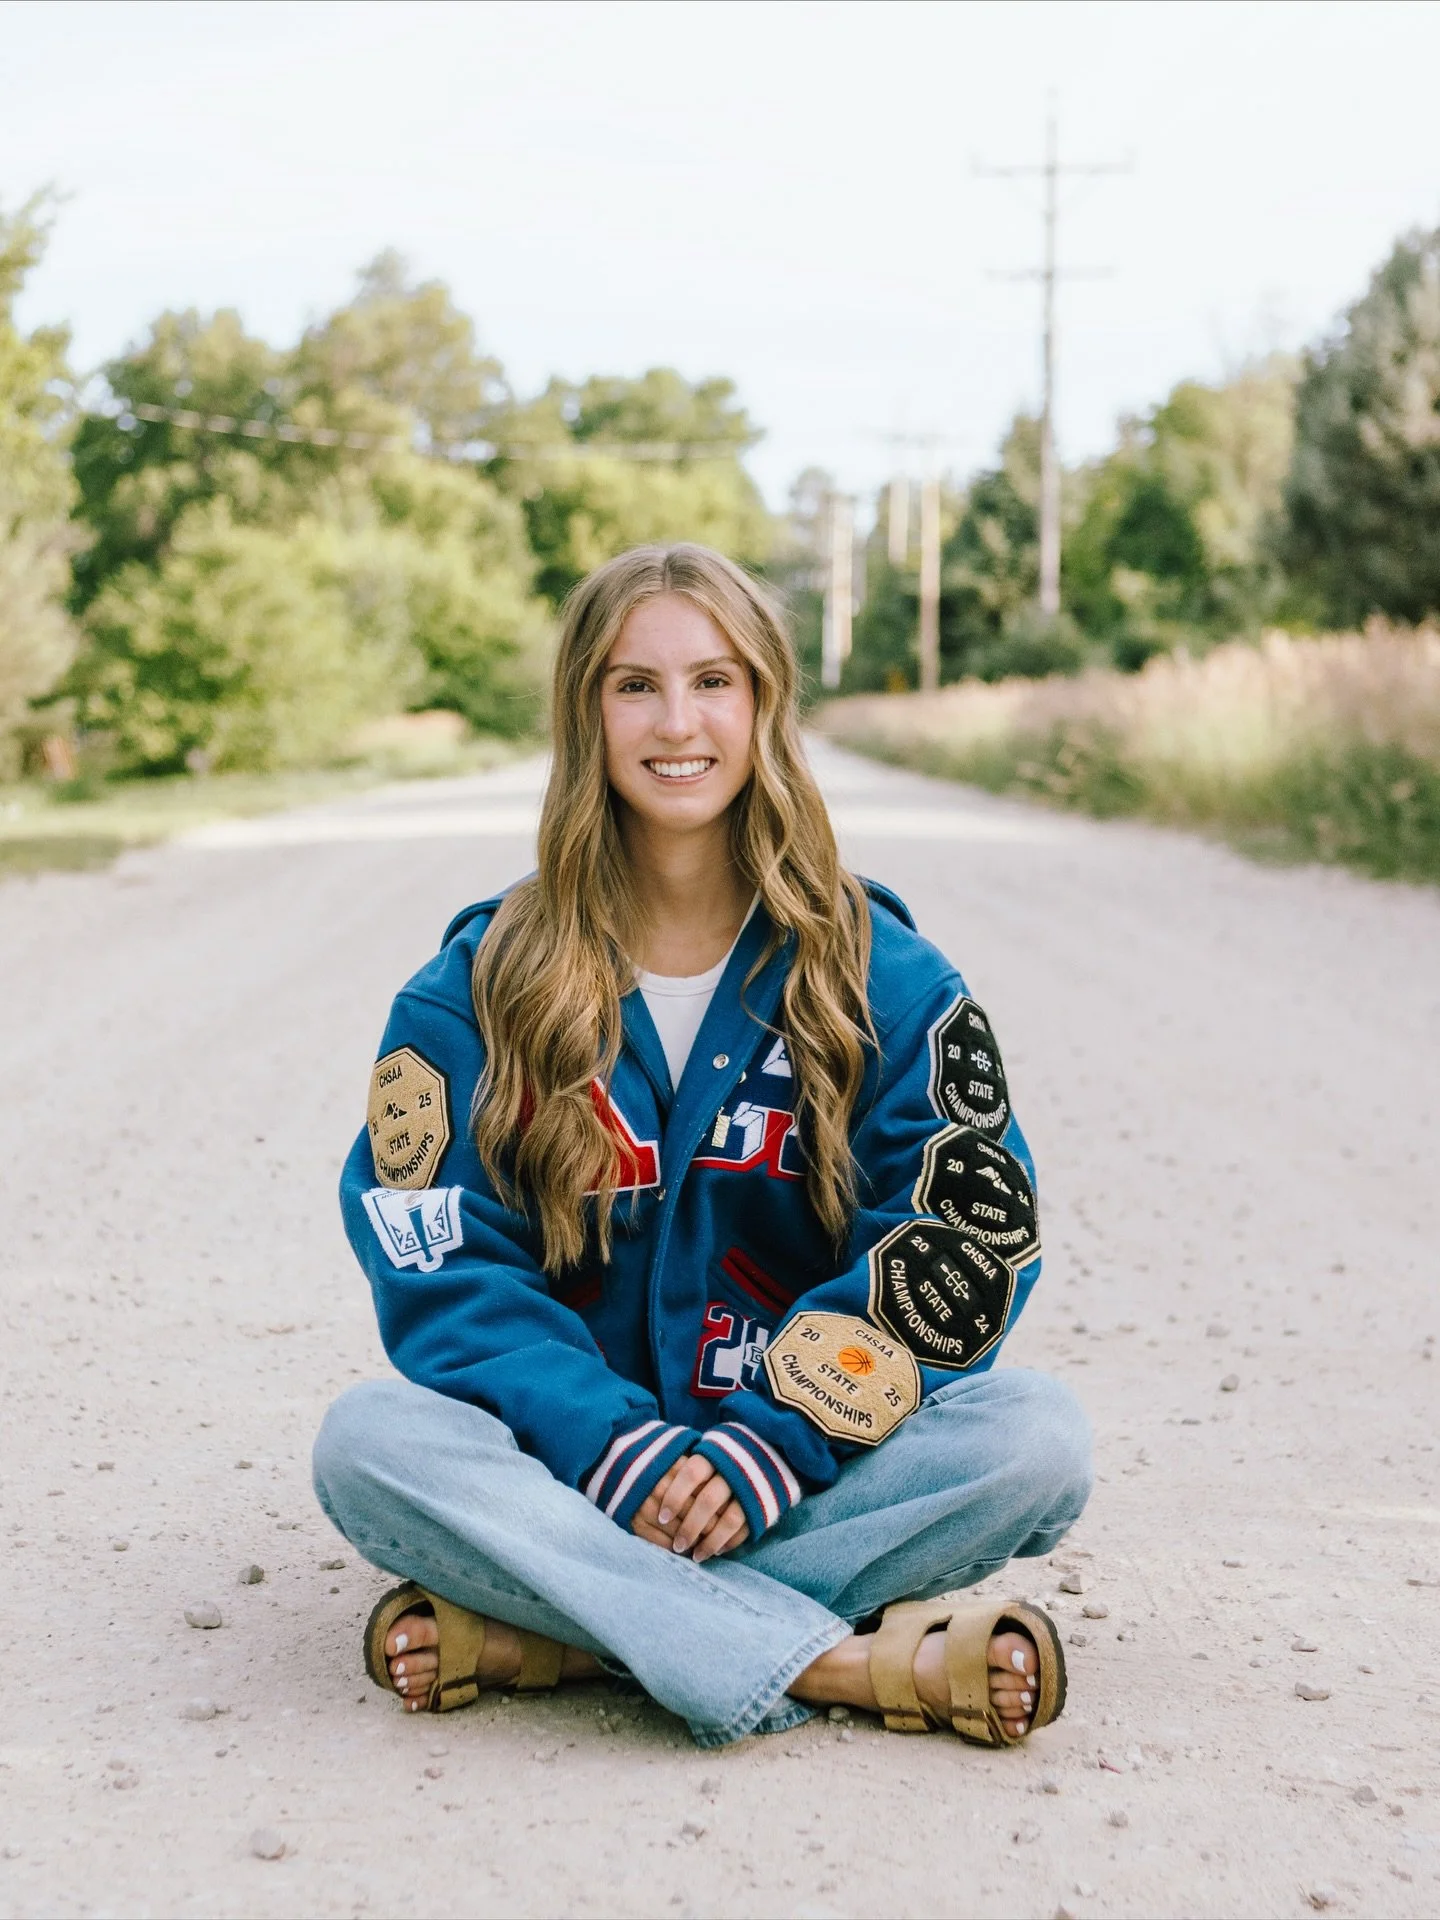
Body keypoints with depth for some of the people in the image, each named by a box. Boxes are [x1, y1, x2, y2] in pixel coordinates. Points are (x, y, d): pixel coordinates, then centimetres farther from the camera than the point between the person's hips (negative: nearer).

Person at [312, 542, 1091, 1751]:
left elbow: (961, 1245, -5)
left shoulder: (880, 974, 1)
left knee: (1036, 1435, -26)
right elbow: (443, 1271, -6)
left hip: (800, 1478, 1)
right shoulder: (483, 985, 1)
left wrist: (772, 1441, -18)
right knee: (369, 1440, -28)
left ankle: (546, 1637, -25)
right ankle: (856, 1664, -32)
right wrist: (618, 1453, -21)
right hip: (576, 1479, 0)